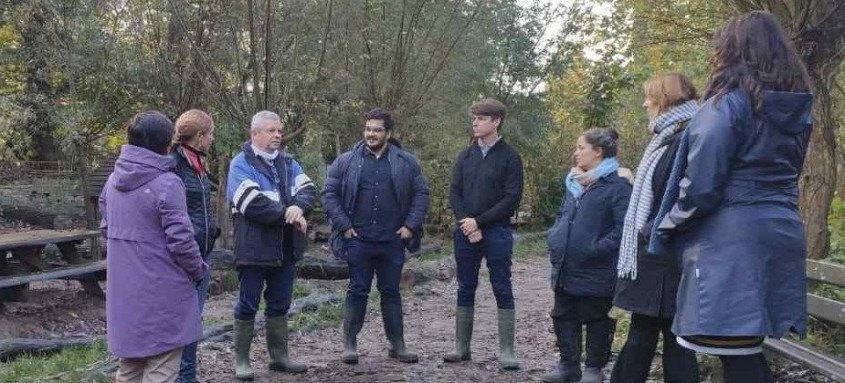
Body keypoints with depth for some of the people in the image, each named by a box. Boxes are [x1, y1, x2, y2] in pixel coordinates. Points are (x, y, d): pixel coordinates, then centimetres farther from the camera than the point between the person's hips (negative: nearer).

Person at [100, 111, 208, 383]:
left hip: (123, 291, 8)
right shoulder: (167, 183, -17)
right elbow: (180, 239, -18)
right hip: (161, 293, -8)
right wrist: (198, 271, -2)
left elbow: (106, 229, 15)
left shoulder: (114, 180, 7)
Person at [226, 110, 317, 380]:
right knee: (248, 305, 3)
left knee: (280, 304, 14)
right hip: (254, 247, -6)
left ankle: (279, 356, 25)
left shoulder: (288, 163, 13)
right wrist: (288, 214, -18)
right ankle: (241, 360, 14)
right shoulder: (241, 164, -7)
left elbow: (308, 190, 0)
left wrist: (298, 207, -22)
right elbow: (253, 203, -21)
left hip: (286, 247, 6)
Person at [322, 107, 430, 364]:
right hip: (358, 241, -1)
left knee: (391, 292, 10)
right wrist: (343, 225, -7)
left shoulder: (406, 163, 4)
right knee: (357, 292, 4)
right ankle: (350, 344, 14)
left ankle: (397, 345, 19)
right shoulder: (346, 162, 2)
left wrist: (411, 225, -4)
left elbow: (421, 194, 5)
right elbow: (329, 194, 2)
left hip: (392, 242, 1)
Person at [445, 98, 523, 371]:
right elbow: (454, 194, 7)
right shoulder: (465, 156, 10)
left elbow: (512, 198, -10)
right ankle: (462, 347, 17)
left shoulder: (509, 157, -3)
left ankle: (506, 351, 5)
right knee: (465, 290, 9)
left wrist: (479, 221, -13)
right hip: (466, 233, 4)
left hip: (497, 233, -4)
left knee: (502, 290, 0)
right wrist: (466, 222, -10)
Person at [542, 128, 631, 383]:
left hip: (595, 272, -8)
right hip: (565, 268, 8)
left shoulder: (617, 186, -13)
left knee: (595, 320, 6)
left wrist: (598, 249, -22)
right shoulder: (574, 183, 13)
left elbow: (624, 227, -21)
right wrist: (554, 241, 9)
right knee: (564, 317, 14)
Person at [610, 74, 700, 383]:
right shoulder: (667, 139, 15)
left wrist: (652, 234, -17)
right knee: (640, 335, 12)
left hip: (665, 257, -9)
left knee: (674, 337, 1)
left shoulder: (687, 141, -14)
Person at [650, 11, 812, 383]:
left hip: (732, 240, -8)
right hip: (781, 233, 8)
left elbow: (700, 185, -16)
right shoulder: (796, 108, 14)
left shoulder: (728, 103, -10)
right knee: (746, 350, 17)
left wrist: (669, 227, 1)